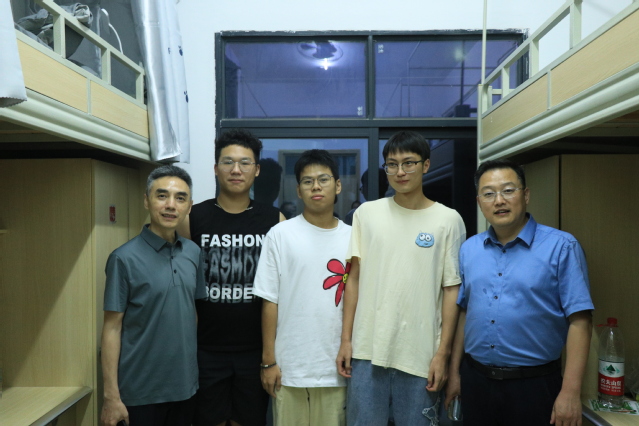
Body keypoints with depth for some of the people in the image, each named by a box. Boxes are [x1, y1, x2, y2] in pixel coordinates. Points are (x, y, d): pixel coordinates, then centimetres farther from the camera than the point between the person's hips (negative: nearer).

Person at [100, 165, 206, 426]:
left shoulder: (193, 253, 0)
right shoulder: (125, 258, -12)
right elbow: (112, 328, -10)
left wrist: (203, 371, 6)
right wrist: (111, 396, -11)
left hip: (185, 385, 4)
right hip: (141, 390, -4)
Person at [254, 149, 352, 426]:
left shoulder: (352, 238, 2)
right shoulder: (280, 235, -5)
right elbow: (270, 301, -3)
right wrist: (268, 360, -4)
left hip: (337, 366, 2)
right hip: (290, 365, -1)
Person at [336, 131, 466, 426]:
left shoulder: (448, 220, -1)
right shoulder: (366, 213, 3)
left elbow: (451, 290, -1)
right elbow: (354, 278, 5)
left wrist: (442, 353, -4)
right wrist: (346, 339, 2)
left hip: (420, 355, -1)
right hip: (367, 350, 2)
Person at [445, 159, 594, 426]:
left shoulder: (561, 247, -9)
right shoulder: (469, 249, 4)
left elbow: (579, 321, -11)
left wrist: (570, 391, -16)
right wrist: (454, 372, 9)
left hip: (534, 384, -3)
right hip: (475, 380, 4)